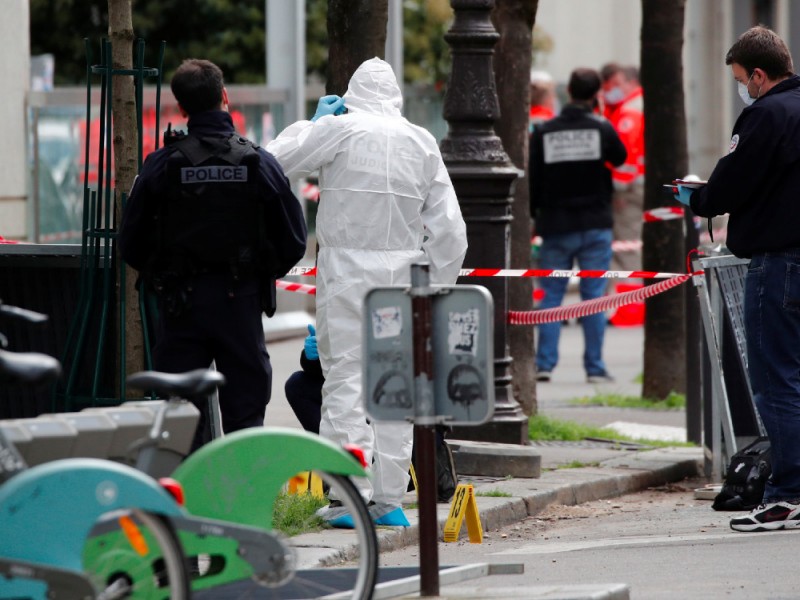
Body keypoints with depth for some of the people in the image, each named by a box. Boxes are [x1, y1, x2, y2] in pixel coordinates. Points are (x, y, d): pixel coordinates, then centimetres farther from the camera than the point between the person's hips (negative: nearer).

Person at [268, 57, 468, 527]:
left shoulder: (339, 129, -4)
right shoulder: (422, 141, 7)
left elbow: (276, 158, -1)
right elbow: (449, 229, 6)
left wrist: (314, 121, 13)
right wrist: (437, 290, 13)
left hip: (347, 269, -3)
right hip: (402, 276, 3)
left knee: (346, 381, -2)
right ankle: (389, 500, 8)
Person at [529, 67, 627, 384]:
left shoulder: (543, 132, -1)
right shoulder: (602, 128, -4)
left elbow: (532, 180, 1)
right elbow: (620, 158, 14)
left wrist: (533, 215, 12)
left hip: (556, 227, 1)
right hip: (595, 226, -1)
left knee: (551, 294, 6)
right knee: (594, 295, 2)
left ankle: (544, 363, -1)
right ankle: (595, 367, 1)